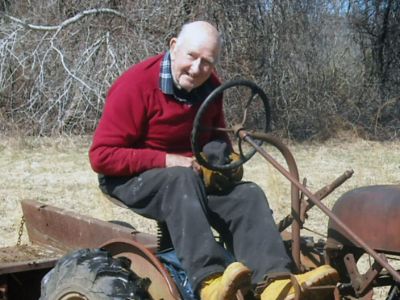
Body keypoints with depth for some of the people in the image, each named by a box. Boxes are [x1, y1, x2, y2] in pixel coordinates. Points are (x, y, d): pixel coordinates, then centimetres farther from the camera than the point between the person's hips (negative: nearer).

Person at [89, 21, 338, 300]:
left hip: (192, 176, 6)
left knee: (248, 195, -18)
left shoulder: (210, 86, 3)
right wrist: (166, 160, -25)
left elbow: (216, 137, 22)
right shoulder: (135, 85, -18)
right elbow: (101, 156, -20)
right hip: (131, 178, -6)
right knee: (181, 179, -38)